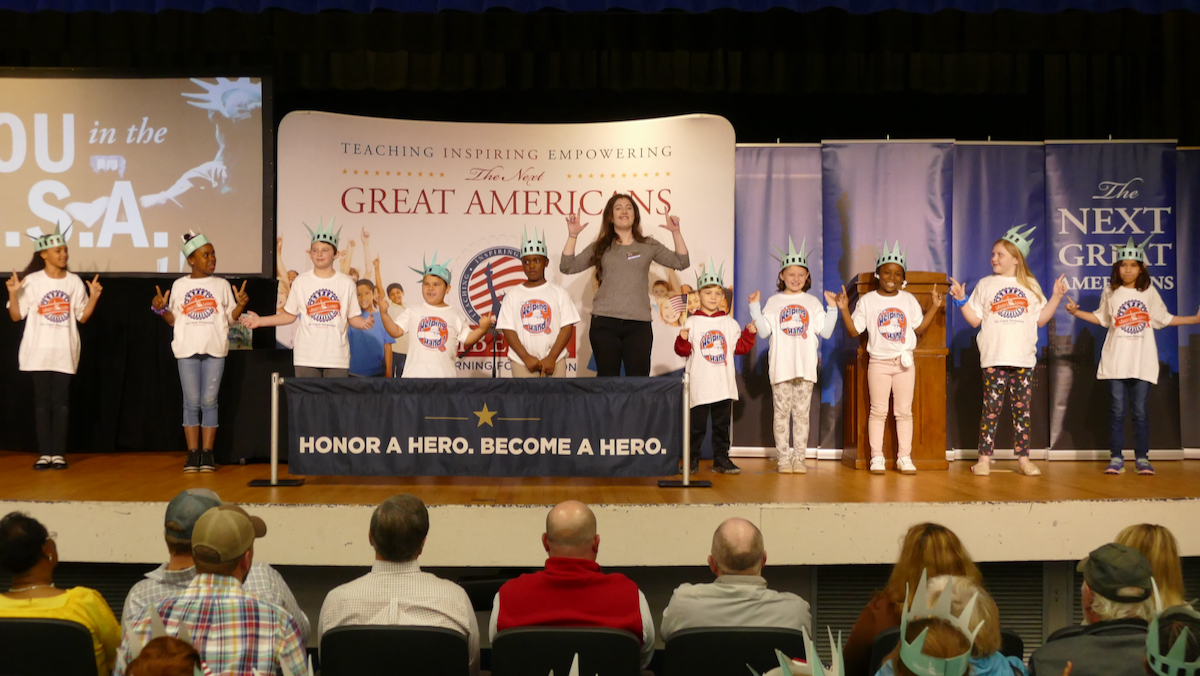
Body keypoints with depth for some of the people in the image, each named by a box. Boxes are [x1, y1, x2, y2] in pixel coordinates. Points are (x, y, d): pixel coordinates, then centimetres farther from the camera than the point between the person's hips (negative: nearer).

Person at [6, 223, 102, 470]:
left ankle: (59, 453, 4)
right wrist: (13, 294, -16)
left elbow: (83, 317, 6)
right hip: (38, 351, -1)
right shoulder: (32, 281, -2)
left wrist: (94, 297, -8)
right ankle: (45, 453, 6)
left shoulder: (74, 281, 4)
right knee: (42, 400, 2)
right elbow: (16, 316, -1)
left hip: (64, 351, 1)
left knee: (61, 401, 0)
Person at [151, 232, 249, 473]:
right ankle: (193, 455, 5)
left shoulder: (221, 285, 7)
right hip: (187, 350, 0)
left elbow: (231, 317, 5)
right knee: (191, 403, 1)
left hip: (214, 349, 0)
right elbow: (173, 320, 10)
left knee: (209, 401, 0)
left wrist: (241, 305, -13)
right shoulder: (179, 285, 7)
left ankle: (207, 454, 4)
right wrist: (160, 309, -7)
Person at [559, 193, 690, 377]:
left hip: (638, 323, 0)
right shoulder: (600, 247, 12)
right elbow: (567, 267, 6)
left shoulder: (649, 246, 13)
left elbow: (681, 263, 9)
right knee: (607, 380, 1)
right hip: (604, 322, 0)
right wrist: (572, 235, -3)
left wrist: (675, 233, -1)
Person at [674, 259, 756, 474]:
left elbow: (739, 347, 12)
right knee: (697, 424, 1)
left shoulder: (730, 323, 11)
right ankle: (692, 460, 9)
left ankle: (721, 459, 16)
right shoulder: (692, 322, 1)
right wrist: (683, 340, -22)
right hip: (700, 384, -3)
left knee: (722, 424, 8)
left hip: (724, 384, 3)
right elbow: (683, 351, -3)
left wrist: (749, 333, -1)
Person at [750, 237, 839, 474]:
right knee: (782, 412, 0)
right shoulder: (774, 302, 8)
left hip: (805, 366, 1)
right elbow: (765, 331, 0)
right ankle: (783, 459, 4)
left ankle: (799, 458, 6)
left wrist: (832, 308, -1)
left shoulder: (812, 302, 11)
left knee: (802, 412, 2)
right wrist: (755, 307, -7)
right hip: (781, 366, -1)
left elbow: (825, 332, 5)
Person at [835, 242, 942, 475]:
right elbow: (854, 331, -3)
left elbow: (920, 328, 8)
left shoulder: (909, 300, 7)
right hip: (879, 362, -2)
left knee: (904, 411, 5)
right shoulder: (867, 300, 0)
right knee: (878, 410, 0)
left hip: (905, 362, 2)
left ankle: (904, 457, 10)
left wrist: (934, 307, 3)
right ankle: (877, 458, 5)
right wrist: (844, 310, -15)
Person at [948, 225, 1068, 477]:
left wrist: (1056, 297, 4)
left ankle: (1023, 458, 9)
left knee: (1023, 408, 3)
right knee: (991, 408, -4)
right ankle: (984, 458, 0)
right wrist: (961, 300, -8)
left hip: (1023, 359, 1)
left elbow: (1041, 319, 10)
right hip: (994, 359, -1)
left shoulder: (1030, 285, 12)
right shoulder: (985, 285, 9)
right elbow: (975, 319, 5)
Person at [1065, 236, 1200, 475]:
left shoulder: (1149, 292, 5)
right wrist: (1076, 312, 6)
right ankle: (1116, 458, 5)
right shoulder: (1110, 292, 5)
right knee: (1117, 409, 1)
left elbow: (1163, 319, 11)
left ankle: (1142, 458, 9)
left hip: (1142, 362, 0)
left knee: (1140, 410, 1)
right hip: (1116, 362, 0)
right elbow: (1102, 318, 15)